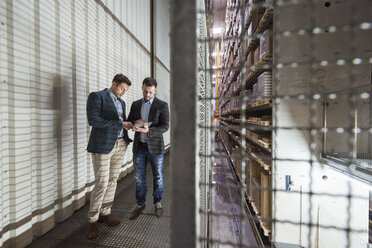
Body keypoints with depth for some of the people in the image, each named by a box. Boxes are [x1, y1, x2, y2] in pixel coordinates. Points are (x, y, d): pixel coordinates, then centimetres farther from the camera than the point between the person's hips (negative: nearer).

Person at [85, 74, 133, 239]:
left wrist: (128, 125, 2)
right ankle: (92, 220, 19)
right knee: (102, 183, -2)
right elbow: (93, 120, -16)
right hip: (103, 145, -6)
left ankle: (105, 213, 30)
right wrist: (120, 123, -16)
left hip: (120, 145, 7)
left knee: (112, 181, 12)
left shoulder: (121, 102, 18)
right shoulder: (97, 96, -4)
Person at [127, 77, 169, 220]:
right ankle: (140, 205, 31)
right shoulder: (135, 105, 7)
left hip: (155, 147, -3)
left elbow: (165, 126, -14)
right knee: (139, 178, 11)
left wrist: (148, 130, -29)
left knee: (158, 177, 11)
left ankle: (158, 203, 33)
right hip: (139, 147, 3)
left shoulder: (162, 105, -6)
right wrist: (135, 122, -13)